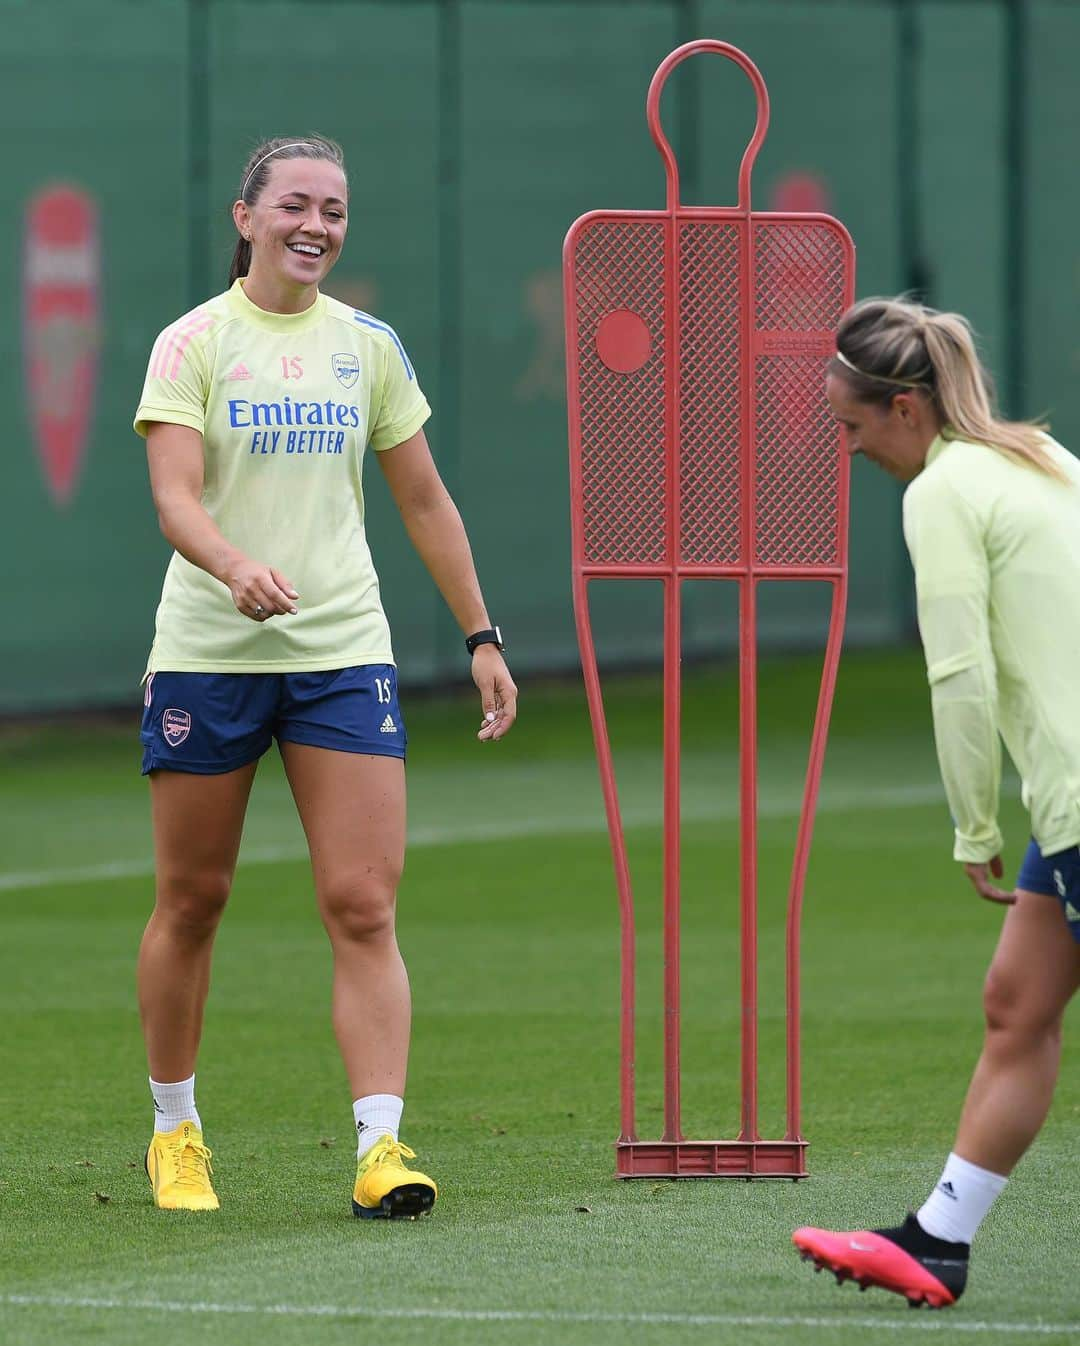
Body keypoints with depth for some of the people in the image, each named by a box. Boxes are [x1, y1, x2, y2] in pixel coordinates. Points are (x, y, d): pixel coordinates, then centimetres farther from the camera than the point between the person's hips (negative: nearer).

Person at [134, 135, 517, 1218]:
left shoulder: (368, 346, 9)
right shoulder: (193, 344, -2)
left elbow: (424, 501, 16)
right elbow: (175, 496, -14)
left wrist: (482, 637, 12)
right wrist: (236, 566, -34)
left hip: (342, 651, 2)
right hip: (206, 651, -2)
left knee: (363, 907, -9)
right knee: (191, 903, 6)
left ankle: (379, 1149, -14)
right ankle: (174, 1131, 23)